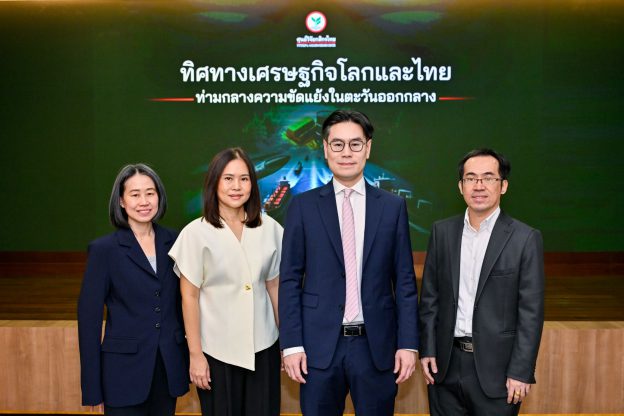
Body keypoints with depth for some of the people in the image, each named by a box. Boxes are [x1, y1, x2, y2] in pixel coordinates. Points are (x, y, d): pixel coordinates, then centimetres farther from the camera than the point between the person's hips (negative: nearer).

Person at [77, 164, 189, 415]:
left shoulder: (173, 242, 2)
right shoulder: (104, 249, -8)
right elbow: (89, 317, -7)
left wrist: (189, 357, 8)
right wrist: (92, 387, -8)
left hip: (169, 367, 4)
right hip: (124, 369, -3)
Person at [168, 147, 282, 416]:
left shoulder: (269, 227, 0)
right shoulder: (196, 233, -9)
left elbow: (273, 286, 8)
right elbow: (189, 297, -6)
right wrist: (195, 355, -5)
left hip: (263, 347, 3)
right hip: (217, 351, -2)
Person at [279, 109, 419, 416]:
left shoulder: (393, 206, 3)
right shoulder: (303, 206, 0)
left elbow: (404, 281, 3)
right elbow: (290, 280, 0)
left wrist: (408, 343, -1)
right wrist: (291, 344, -5)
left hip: (377, 345, 1)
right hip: (319, 345, 0)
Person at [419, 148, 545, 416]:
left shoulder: (525, 238, -6)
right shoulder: (442, 231, 4)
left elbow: (531, 312, -7)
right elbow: (430, 296, 7)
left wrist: (521, 372, -10)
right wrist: (427, 350, 3)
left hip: (495, 366, -3)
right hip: (446, 363, 3)